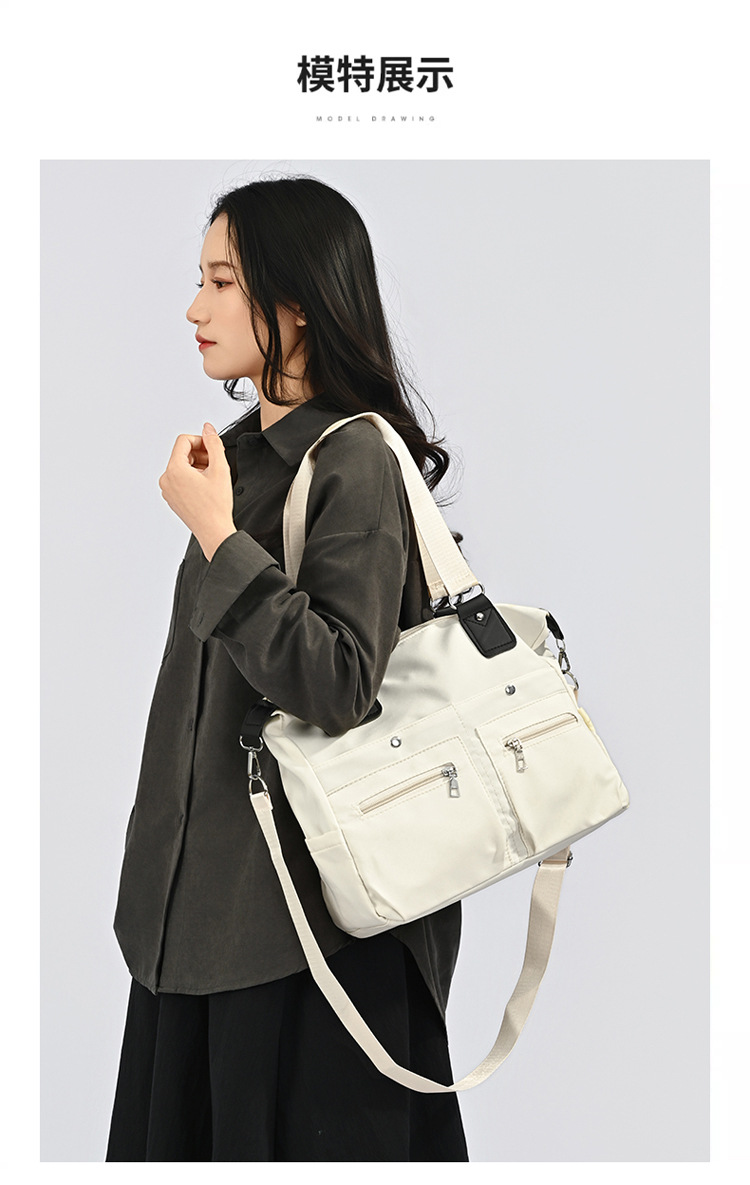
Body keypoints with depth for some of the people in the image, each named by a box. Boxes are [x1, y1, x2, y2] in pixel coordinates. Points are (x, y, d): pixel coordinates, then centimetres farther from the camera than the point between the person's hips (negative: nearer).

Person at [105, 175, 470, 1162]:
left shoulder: (356, 462, -16)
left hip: (311, 903, -9)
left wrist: (217, 537, -24)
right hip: (207, 889, 9)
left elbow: (339, 686, -25)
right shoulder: (241, 453, 10)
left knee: (302, 1136, 6)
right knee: (186, 1123, 19)